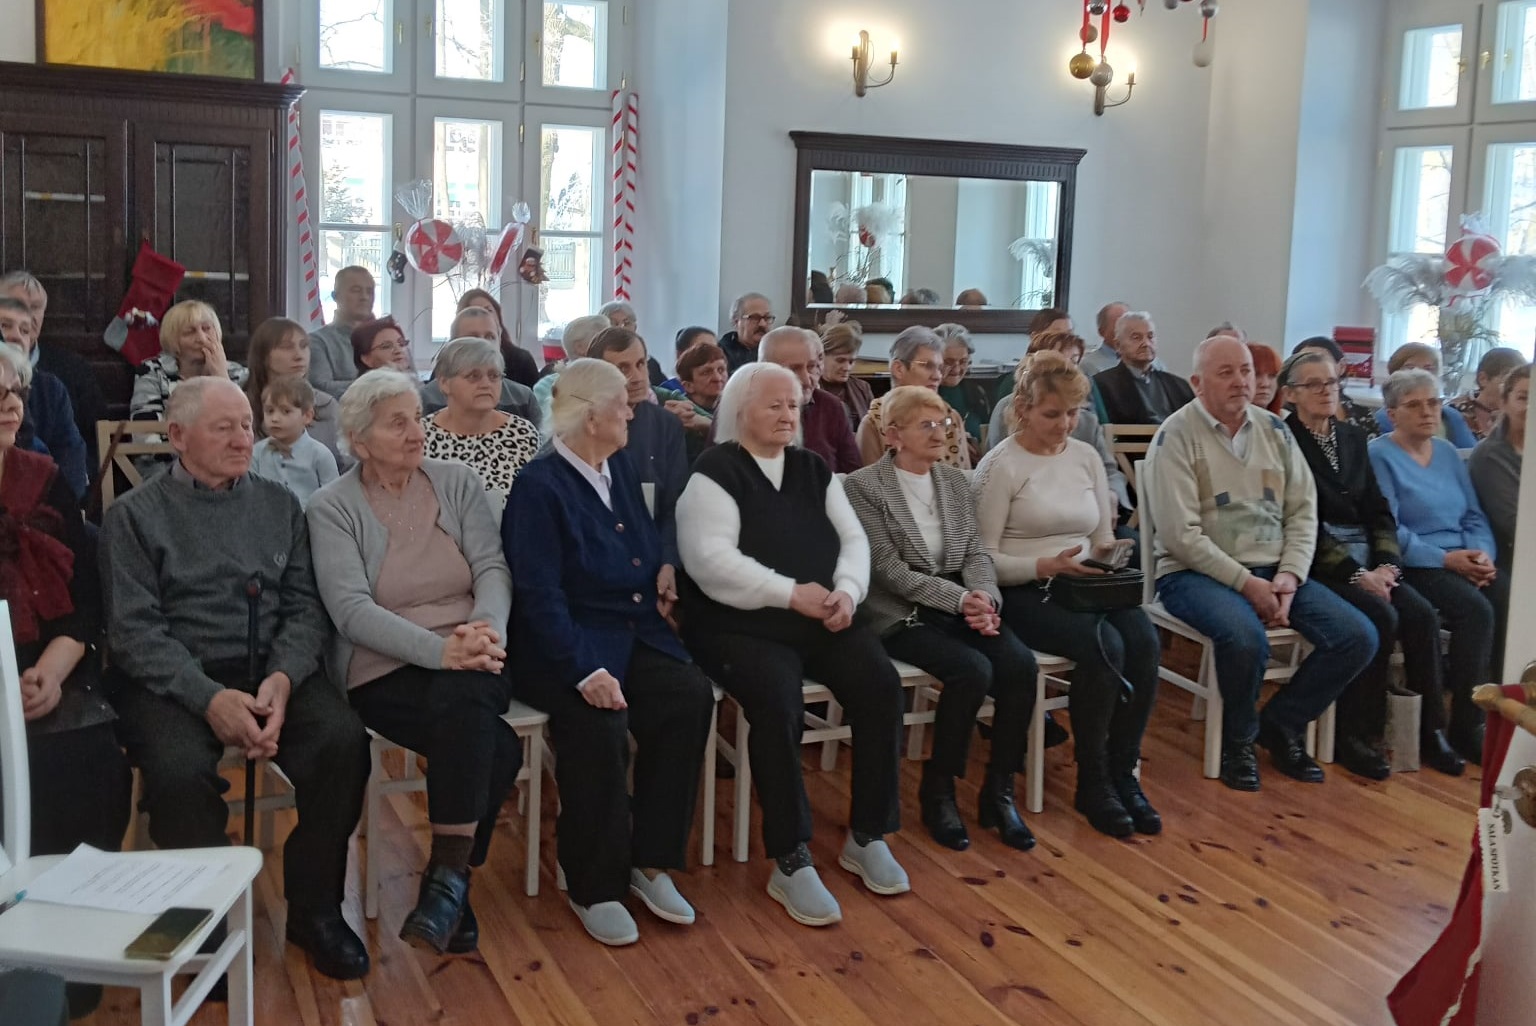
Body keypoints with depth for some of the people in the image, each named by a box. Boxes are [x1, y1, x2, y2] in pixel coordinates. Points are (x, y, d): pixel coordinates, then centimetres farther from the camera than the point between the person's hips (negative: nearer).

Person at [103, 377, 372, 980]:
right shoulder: (133, 516, 5)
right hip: (175, 681, -3)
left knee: (343, 740, -25)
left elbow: (305, 606, 7)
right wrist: (210, 698, -19)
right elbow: (134, 630, -5)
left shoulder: (279, 505, 15)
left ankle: (314, 909, -5)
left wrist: (282, 678, -13)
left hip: (274, 671, 3)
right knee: (180, 770, -33)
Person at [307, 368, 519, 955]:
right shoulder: (332, 507, 1)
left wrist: (487, 629, -21)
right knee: (494, 749, -30)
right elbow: (352, 610, -11)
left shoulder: (457, 482, 11)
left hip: (470, 665, 3)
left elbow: (492, 567, 2)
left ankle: (447, 878, -24)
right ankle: (454, 878, -14)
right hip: (385, 672, -2)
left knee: (460, 698, -35)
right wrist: (438, 649, -26)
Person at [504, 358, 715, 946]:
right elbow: (540, 595, -19)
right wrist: (585, 671, -30)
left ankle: (651, 863, -9)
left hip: (635, 633, 7)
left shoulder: (620, 468, 12)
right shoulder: (539, 487, -11)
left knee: (691, 695, -21)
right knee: (601, 722, -33)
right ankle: (595, 887, -12)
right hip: (564, 646, -7)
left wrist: (663, 564, 9)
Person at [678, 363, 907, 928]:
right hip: (740, 624, -6)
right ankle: (790, 862, -20)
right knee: (779, 704, -32)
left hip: (822, 618, 6)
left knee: (881, 685, -18)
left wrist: (848, 591, -11)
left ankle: (867, 837, -3)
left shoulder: (814, 469, 16)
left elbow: (853, 538, 11)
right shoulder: (715, 472, -4)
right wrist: (790, 594, -20)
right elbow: (711, 560, -17)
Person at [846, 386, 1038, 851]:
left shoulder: (955, 480, 14)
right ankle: (938, 791, -8)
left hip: (961, 605, 5)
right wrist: (959, 599, -19)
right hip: (902, 613, -5)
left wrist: (985, 597, -13)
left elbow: (975, 552, 9)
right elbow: (889, 569, -12)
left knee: (1020, 664, -21)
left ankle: (998, 792, -7)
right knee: (973, 670, -29)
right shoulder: (864, 486, -5)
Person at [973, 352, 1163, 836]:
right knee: (1105, 645, -30)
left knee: (1143, 638, -25)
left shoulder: (1086, 456, 12)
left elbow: (1103, 539, 18)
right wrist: (1048, 566, -22)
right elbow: (984, 559, -9)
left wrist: (1106, 555, -6)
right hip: (1024, 593, -5)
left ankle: (1124, 772, -11)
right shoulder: (1000, 466, -5)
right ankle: (1092, 781, -14)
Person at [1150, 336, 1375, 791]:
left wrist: (1289, 577, -7)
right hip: (1197, 572, -6)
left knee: (1359, 637, -11)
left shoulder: (1274, 430, 12)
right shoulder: (1177, 435, -7)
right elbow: (1181, 535, -13)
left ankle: (1281, 723, 11)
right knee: (1246, 638, -35)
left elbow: (1302, 512, 9)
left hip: (1273, 571, 6)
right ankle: (1239, 740, -4)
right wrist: (1245, 582, -16)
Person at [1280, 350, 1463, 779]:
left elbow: (1378, 510, 13)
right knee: (1380, 617, -26)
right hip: (1318, 563, -6)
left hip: (1365, 560, 6)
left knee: (1422, 615, -16)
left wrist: (1386, 564, -4)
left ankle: (1430, 731, -5)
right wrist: (1355, 574, -16)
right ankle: (1355, 736, -14)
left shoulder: (1353, 438, 16)